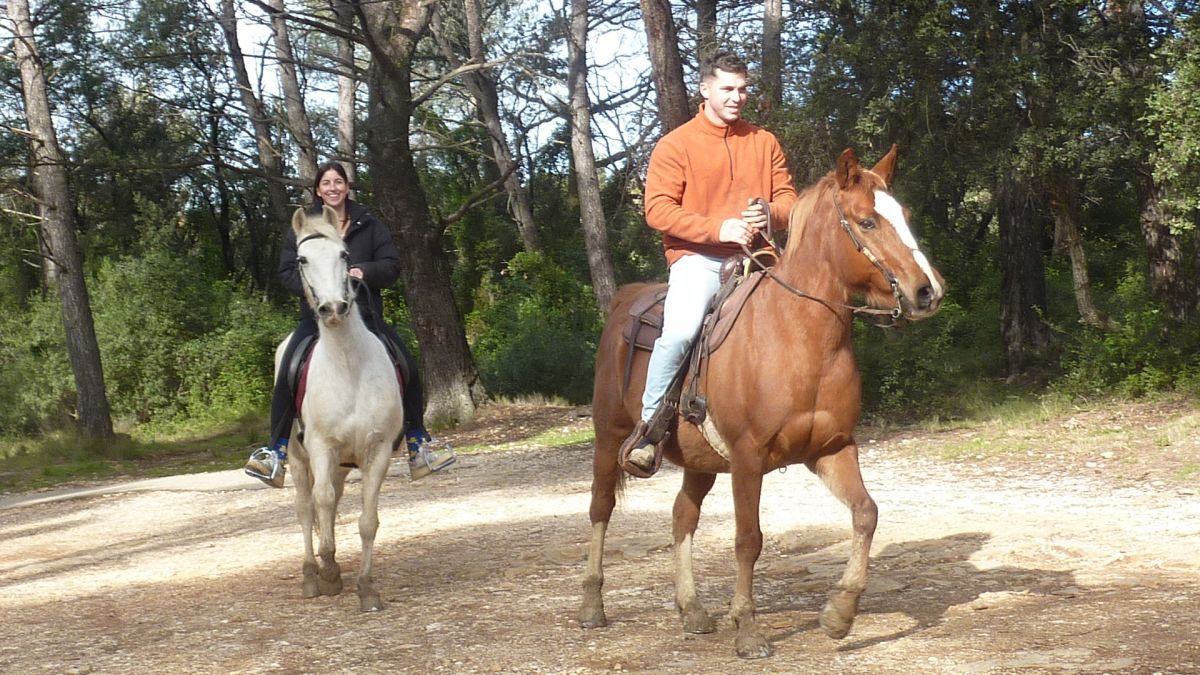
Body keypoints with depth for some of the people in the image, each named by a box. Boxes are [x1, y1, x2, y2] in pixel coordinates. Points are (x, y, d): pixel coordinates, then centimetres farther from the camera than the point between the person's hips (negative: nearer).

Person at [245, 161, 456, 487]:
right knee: (287, 375, -21)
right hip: (317, 314, -1)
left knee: (409, 370, -10)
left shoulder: (370, 226, 9)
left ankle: (418, 445, 3)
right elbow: (287, 271, 3)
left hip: (365, 313, 1)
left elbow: (392, 264, 4)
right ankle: (277, 451, -13)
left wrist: (364, 272, -16)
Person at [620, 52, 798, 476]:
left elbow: (787, 198, 14)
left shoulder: (764, 142, 14)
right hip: (697, 258, -5)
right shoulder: (676, 144, 0)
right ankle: (648, 426, -13)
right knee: (680, 330, -30)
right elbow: (658, 210, -8)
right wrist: (717, 229, -19)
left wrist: (771, 213, -11)